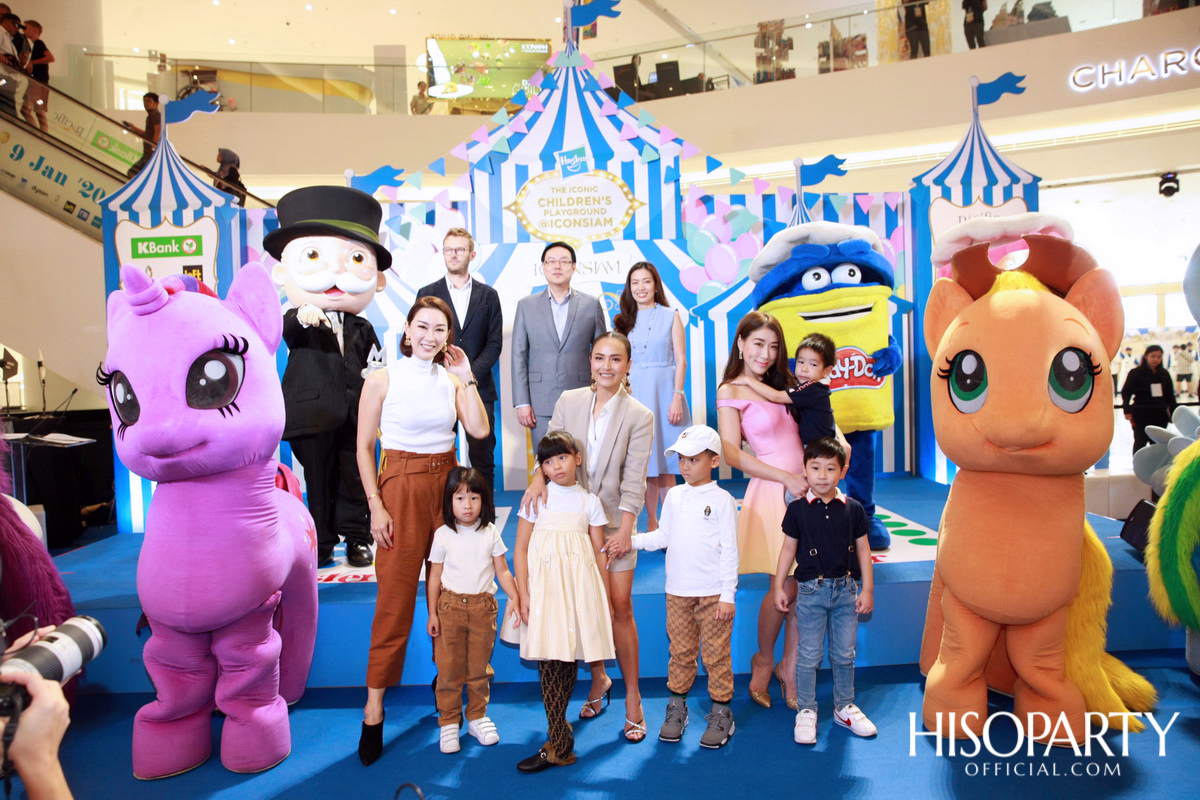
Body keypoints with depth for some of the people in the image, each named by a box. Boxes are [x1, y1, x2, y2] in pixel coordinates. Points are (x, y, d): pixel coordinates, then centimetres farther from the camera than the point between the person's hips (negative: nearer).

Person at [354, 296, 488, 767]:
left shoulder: (452, 380, 7)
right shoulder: (382, 380, -3)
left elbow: (479, 430, -6)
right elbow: (364, 448, -4)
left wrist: (466, 377, -4)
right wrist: (376, 506, -10)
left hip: (447, 482, 4)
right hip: (401, 487, -4)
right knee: (395, 597, -1)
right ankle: (373, 711, 9)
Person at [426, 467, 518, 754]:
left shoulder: (490, 533, 0)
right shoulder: (443, 535, -4)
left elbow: (502, 571, 3)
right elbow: (435, 576, 2)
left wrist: (515, 598, -8)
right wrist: (432, 613, 0)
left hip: (483, 606, 1)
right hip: (450, 605, -1)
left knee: (479, 666, 10)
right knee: (449, 668, 3)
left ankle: (477, 717, 26)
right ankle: (449, 722, 17)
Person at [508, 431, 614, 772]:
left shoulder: (590, 502, 8)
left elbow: (599, 554, 10)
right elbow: (520, 549, 3)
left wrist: (605, 600, 6)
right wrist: (524, 594, -6)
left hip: (580, 585, 1)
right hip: (544, 584, -1)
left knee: (570, 657, 1)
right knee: (549, 657, -6)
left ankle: (556, 741, 13)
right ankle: (560, 743, 5)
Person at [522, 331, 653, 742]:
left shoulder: (639, 416, -6)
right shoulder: (568, 401, 2)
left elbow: (633, 481, -10)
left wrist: (624, 532, -15)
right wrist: (539, 478, -18)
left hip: (614, 522, -2)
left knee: (620, 607, -1)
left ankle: (632, 696, 16)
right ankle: (598, 678, 33)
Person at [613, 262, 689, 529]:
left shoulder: (670, 317, 4)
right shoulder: (623, 320, 12)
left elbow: (680, 360, 0)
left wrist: (677, 398, -10)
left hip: (663, 391, -2)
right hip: (633, 394, 2)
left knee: (664, 464, -2)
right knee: (644, 462, 3)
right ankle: (651, 522, 12)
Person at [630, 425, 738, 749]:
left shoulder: (722, 500, -6)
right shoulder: (674, 496, 8)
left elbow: (729, 550, -7)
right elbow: (663, 536, 13)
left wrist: (727, 595, -10)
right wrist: (631, 540, -1)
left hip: (712, 593, -4)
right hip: (677, 591, 4)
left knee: (716, 653, 4)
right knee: (680, 652, 13)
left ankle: (721, 712, 18)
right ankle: (677, 706, 27)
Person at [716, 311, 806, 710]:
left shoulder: (782, 384, 15)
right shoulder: (731, 392, -4)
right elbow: (733, 454, -11)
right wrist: (787, 477, -12)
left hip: (803, 486, 6)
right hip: (771, 491, -6)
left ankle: (789, 666, 21)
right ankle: (763, 661, 21)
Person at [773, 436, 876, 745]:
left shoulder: (853, 509, -1)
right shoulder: (798, 509, -5)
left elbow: (863, 550, 5)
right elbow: (788, 549, 1)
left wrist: (867, 589, 2)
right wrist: (779, 586, 1)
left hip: (846, 589, 2)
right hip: (811, 591, -2)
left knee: (844, 654, 13)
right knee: (809, 656, 5)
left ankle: (844, 707, 30)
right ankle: (806, 711, 19)